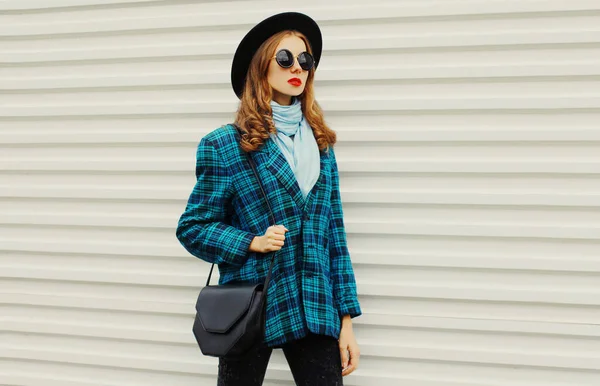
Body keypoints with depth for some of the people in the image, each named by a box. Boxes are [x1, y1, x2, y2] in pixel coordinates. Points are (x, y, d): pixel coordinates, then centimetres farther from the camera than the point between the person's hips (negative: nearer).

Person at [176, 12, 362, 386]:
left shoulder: (320, 143, 9)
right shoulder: (225, 145, -4)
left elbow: (334, 232, 9)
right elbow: (192, 228, 1)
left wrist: (347, 319, 5)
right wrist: (252, 242, -15)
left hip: (315, 309, 3)